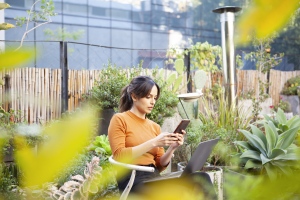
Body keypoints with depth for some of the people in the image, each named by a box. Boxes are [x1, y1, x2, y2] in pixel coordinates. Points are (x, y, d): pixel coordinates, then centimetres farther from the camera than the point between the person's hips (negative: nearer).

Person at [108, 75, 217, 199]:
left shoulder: (155, 126, 20)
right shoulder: (119, 120, 4)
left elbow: (159, 166, 16)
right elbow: (119, 156, -10)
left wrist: (172, 148, -3)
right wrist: (153, 143, -16)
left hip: (154, 177, 6)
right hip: (133, 180, -6)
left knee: (202, 178, -23)